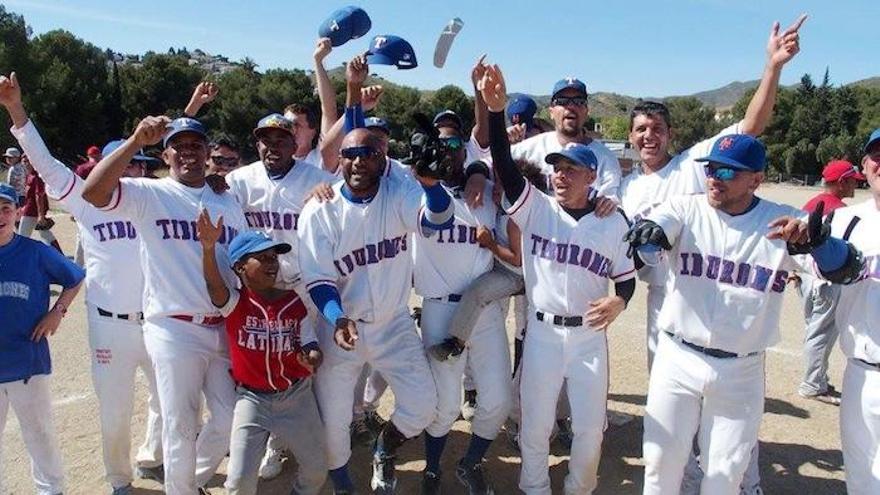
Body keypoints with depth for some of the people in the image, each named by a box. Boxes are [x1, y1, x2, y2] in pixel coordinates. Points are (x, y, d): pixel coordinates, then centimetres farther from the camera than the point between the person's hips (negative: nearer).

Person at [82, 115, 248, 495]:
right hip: (174, 331, -5)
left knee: (230, 420, 14)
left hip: (224, 329, 5)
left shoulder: (228, 204, 13)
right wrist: (136, 140, -26)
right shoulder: (150, 194, -3)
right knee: (180, 427, 6)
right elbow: (93, 191, -23)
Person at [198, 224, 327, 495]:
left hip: (297, 395, 3)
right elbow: (213, 284, -32)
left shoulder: (294, 302, -4)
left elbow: (311, 347, -1)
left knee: (316, 469, 9)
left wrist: (312, 359, -26)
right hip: (252, 398, -2)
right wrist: (208, 247, -50)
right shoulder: (234, 303, -11)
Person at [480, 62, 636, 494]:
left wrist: (618, 301, -17)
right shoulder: (536, 208, -2)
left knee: (590, 428, 11)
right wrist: (496, 111, -27)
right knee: (535, 425, 11)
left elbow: (626, 278, 6)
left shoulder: (613, 223, 0)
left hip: (590, 335, 1)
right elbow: (506, 167, -15)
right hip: (542, 331, 0)